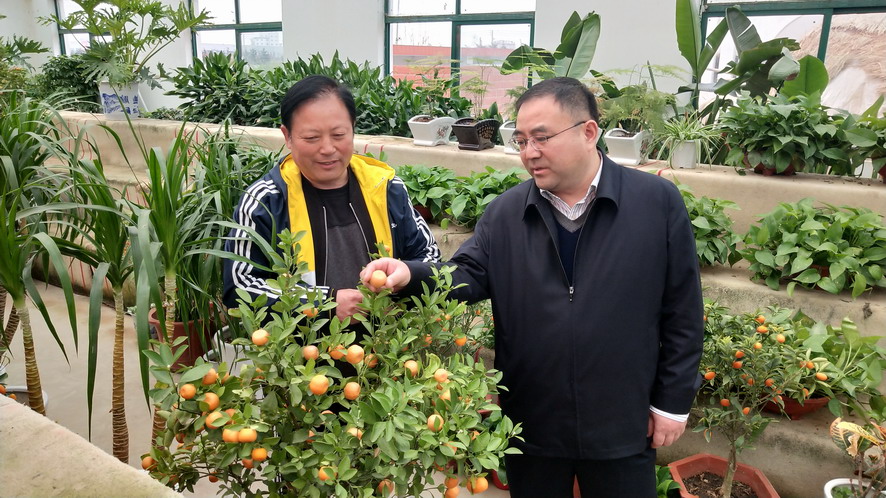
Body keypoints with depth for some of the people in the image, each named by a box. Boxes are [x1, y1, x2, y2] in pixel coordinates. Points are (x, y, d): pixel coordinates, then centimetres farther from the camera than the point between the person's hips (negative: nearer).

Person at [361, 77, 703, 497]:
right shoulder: (504, 213, 0)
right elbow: (468, 276, -5)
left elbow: (682, 313, -3)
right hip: (530, 426, 2)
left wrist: (673, 399, -1)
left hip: (622, 427, -1)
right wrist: (410, 276, -26)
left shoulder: (658, 202, -7)